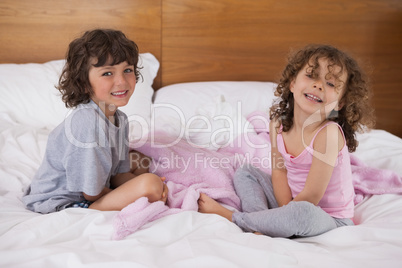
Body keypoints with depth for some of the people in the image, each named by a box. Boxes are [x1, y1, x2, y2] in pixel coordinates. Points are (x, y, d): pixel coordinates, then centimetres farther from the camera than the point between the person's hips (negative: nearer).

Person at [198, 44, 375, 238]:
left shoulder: (328, 133, -27)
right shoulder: (278, 124, -8)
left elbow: (311, 197, -25)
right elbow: (279, 171, -2)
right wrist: (285, 210, -16)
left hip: (329, 219, -7)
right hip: (293, 202, 7)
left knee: (303, 214, -39)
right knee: (244, 173, 8)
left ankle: (232, 217, -17)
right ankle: (265, 224, -17)